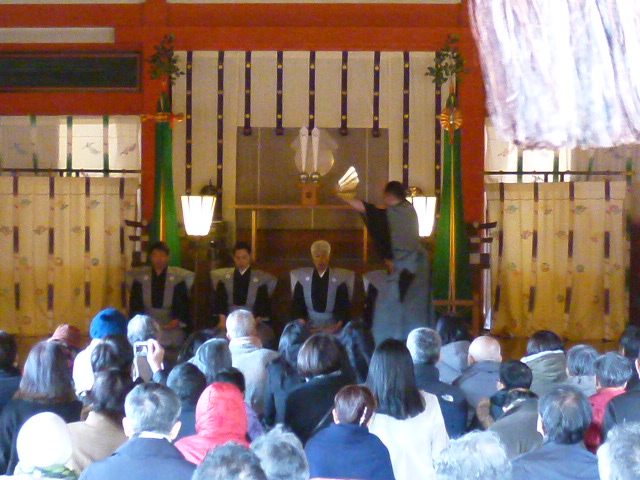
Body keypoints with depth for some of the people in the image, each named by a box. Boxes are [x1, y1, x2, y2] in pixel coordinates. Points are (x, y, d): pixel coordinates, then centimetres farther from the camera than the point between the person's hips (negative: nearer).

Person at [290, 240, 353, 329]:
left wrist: (340, 323, -14)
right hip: (309, 327, 1)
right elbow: (297, 304, 7)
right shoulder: (303, 279, 9)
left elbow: (343, 306, 4)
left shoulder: (338, 280, 8)